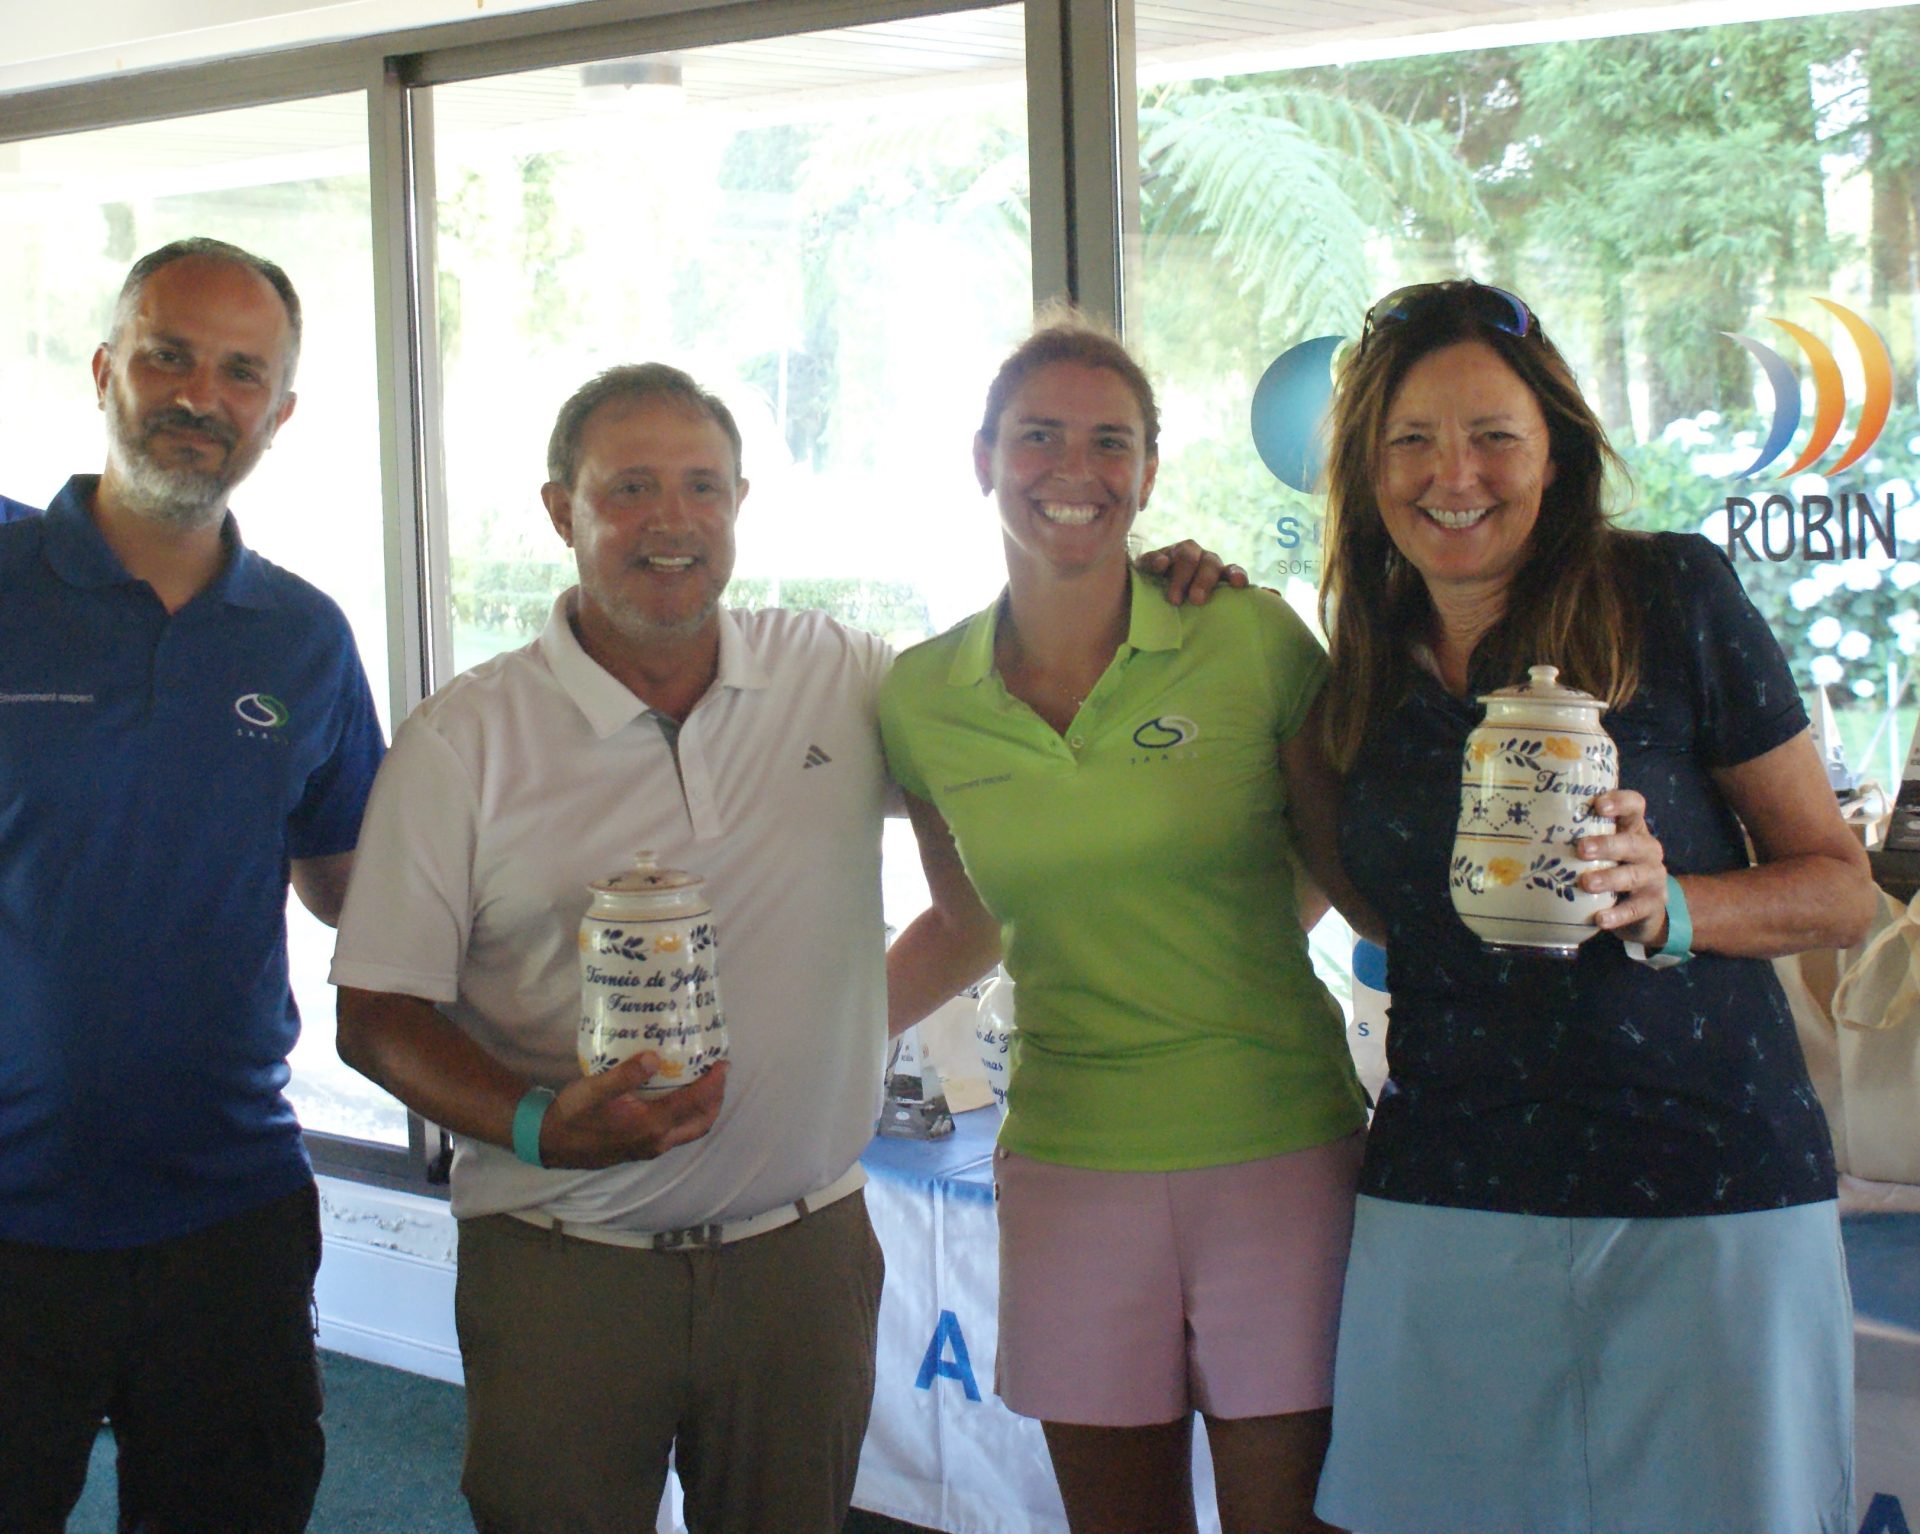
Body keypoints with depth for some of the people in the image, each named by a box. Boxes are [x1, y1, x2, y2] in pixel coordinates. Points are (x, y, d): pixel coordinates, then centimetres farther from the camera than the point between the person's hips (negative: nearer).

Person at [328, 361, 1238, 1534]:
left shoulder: (845, 678, 5)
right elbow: (378, 1014, -4)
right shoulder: (464, 741, -3)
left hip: (806, 1251, 2)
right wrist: (540, 1126, -21)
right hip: (559, 1269, -2)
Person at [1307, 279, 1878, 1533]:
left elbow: (1843, 888, 1)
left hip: (1710, 1199, -3)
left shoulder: (1672, 596, -3)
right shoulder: (1368, 668, 9)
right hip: (1446, 1204, 3)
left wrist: (1665, 907, -20)